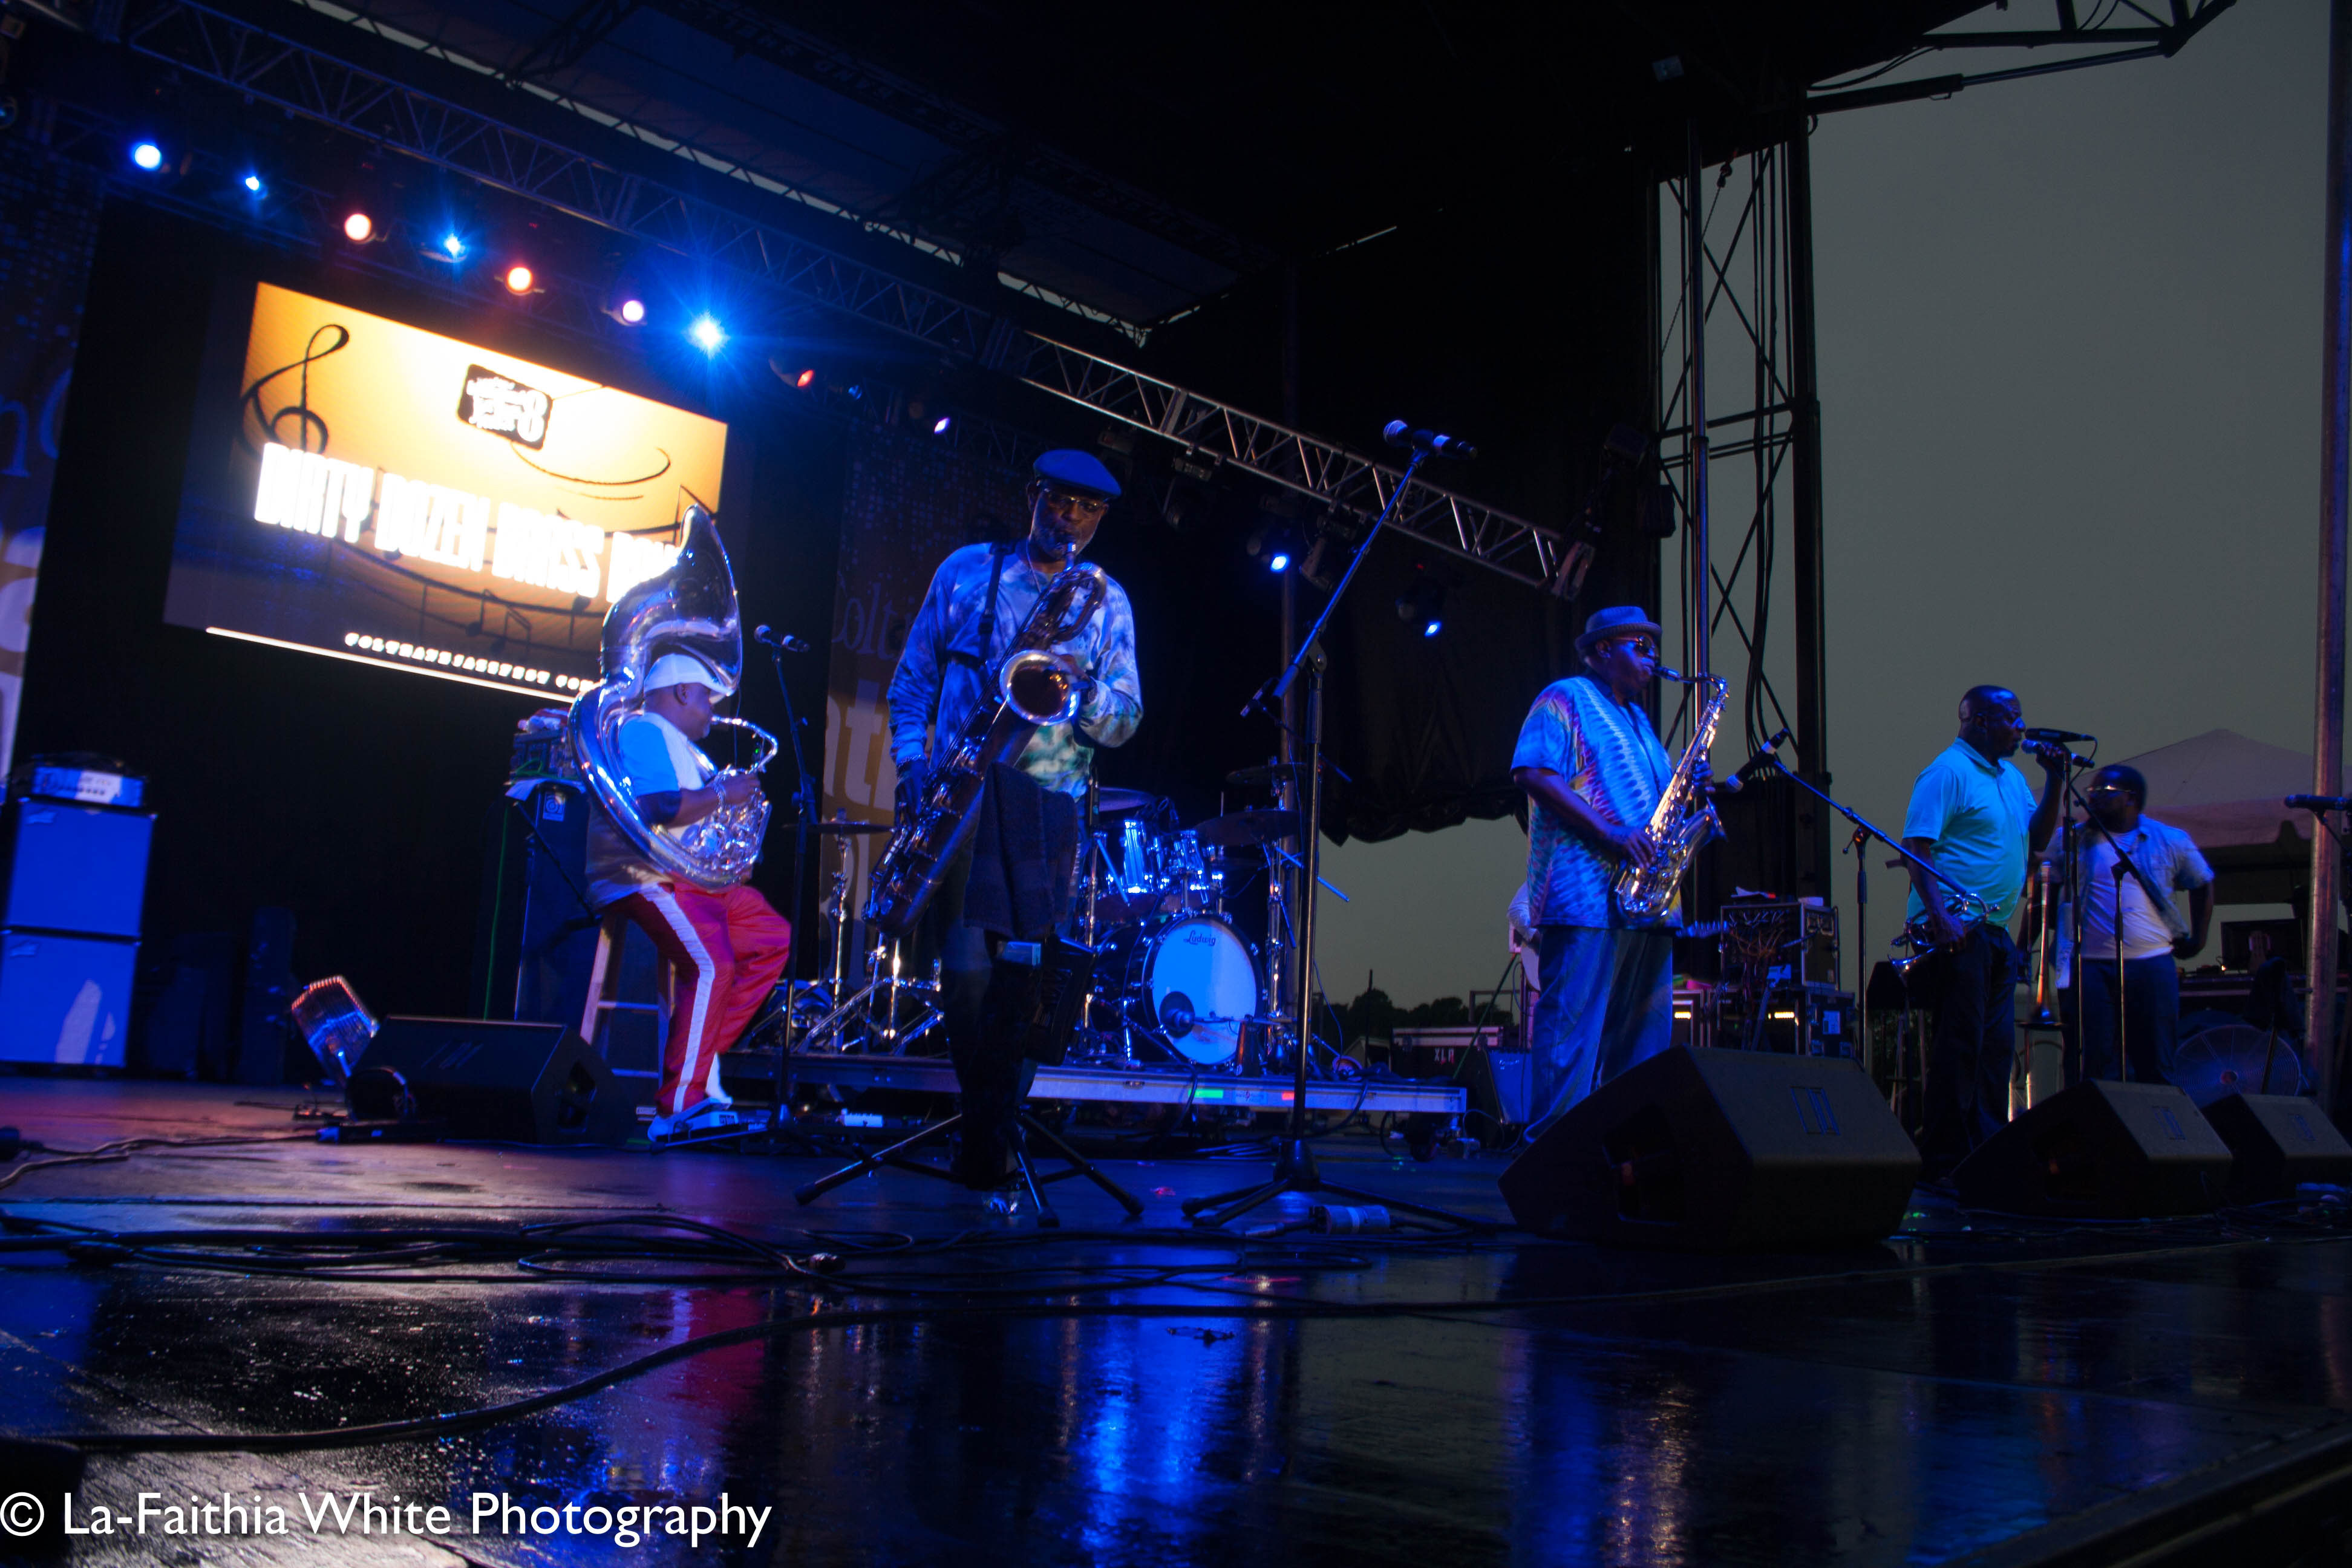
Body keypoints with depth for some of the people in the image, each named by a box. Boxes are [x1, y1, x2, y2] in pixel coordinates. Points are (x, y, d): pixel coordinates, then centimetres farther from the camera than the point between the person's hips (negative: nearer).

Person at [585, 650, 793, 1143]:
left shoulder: (678, 745, 28)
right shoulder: (642, 733, -8)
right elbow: (659, 808, -23)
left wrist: (732, 792, 16)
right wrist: (723, 794, -12)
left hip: (692, 877, 11)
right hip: (643, 879, -11)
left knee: (774, 938, 7)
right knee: (712, 964, -29)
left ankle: (699, 1051, 2)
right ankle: (679, 1108, -28)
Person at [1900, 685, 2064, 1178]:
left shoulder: (2011, 776, 19)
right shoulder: (1948, 772, -8)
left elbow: (2037, 838, 19)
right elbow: (1918, 847, -15)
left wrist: (2054, 782, 6)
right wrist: (1939, 916, -24)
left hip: (1997, 931, 9)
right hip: (1957, 931, -9)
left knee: (1997, 1044, 10)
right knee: (1959, 1044, -7)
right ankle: (1945, 1161, -1)